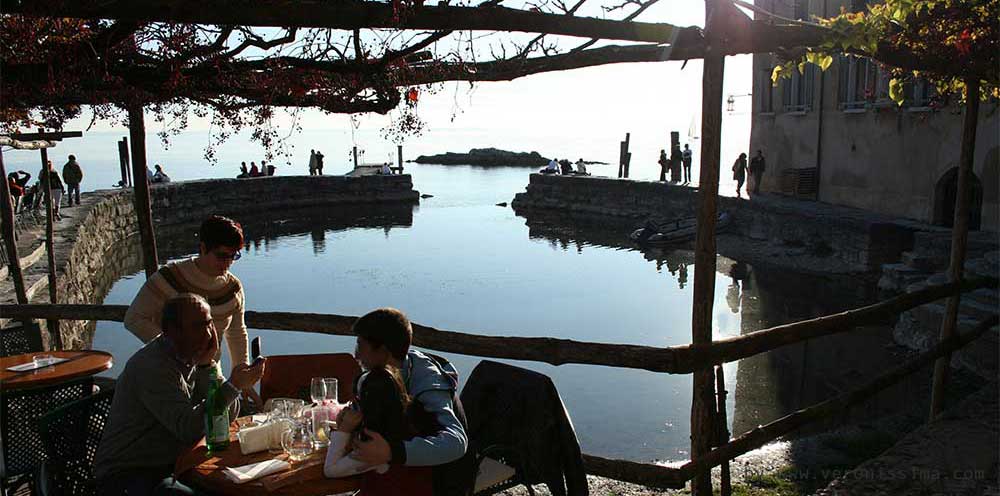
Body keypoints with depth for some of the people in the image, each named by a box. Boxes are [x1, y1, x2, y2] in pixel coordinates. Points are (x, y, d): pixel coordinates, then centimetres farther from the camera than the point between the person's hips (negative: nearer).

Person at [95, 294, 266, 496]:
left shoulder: (193, 355, 4)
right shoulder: (153, 367, -21)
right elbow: (189, 429, -28)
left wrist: (209, 365, -13)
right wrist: (234, 387, -29)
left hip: (171, 466, 8)